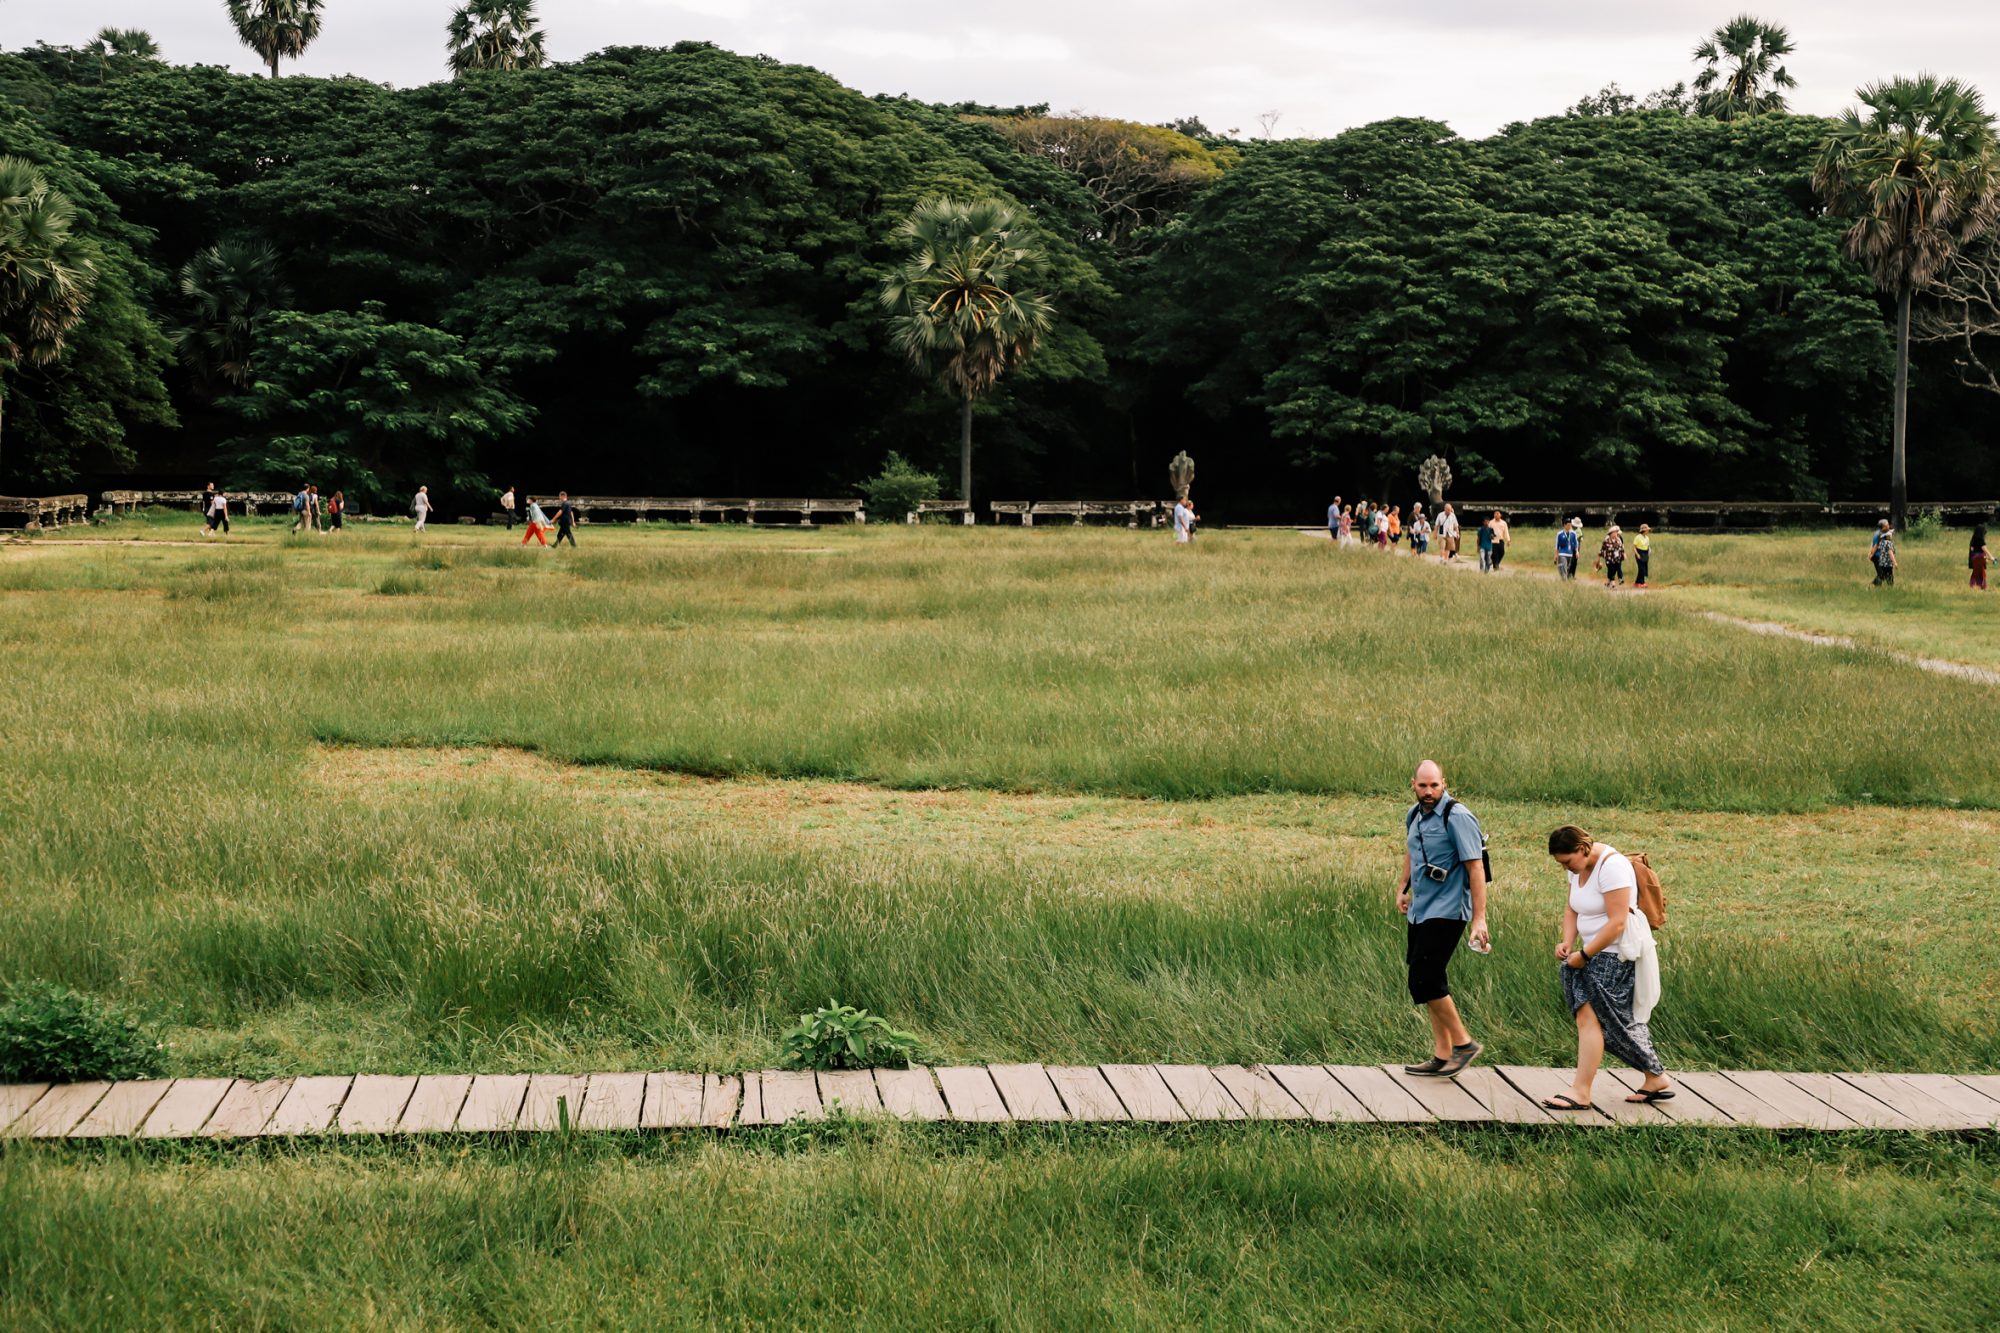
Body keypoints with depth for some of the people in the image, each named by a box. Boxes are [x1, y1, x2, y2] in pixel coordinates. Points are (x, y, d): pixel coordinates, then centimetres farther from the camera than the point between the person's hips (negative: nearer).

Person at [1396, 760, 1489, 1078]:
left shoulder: (1457, 817, -16)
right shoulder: (1414, 815, 9)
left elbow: (1476, 868, -18)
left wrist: (1479, 919, -22)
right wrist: (1403, 888, 26)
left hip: (1446, 913, -8)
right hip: (1420, 911, 8)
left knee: (1424, 981, -14)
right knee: (1429, 982, 9)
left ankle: (1463, 1043, 1)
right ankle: (1442, 1057, 16)